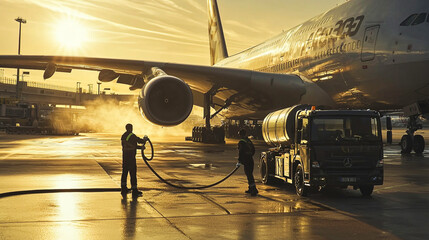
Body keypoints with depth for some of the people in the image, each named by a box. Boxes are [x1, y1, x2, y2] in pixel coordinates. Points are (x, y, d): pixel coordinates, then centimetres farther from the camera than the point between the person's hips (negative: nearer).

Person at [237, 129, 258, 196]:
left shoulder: (241, 142, -12)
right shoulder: (249, 141, 14)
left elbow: (241, 152, -19)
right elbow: (253, 150, 23)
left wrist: (239, 161, -16)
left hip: (246, 162, -9)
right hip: (251, 160, 9)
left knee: (249, 175, -9)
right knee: (250, 175, 18)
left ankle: (254, 190, -14)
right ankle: (251, 189, 27)